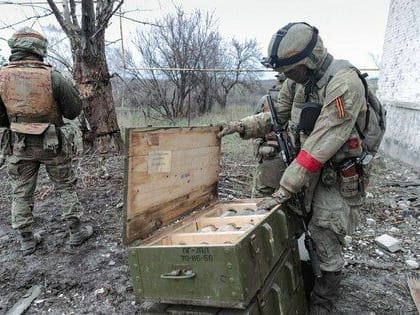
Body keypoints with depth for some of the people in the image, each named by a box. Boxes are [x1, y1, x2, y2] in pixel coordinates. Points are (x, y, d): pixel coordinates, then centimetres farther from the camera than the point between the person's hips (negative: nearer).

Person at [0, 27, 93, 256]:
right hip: (52, 144, -2)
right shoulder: (52, 77, -14)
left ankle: (26, 241, 24)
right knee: (66, 188, 13)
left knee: (21, 193, 15)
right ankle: (76, 232, 22)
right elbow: (74, 110, -7)